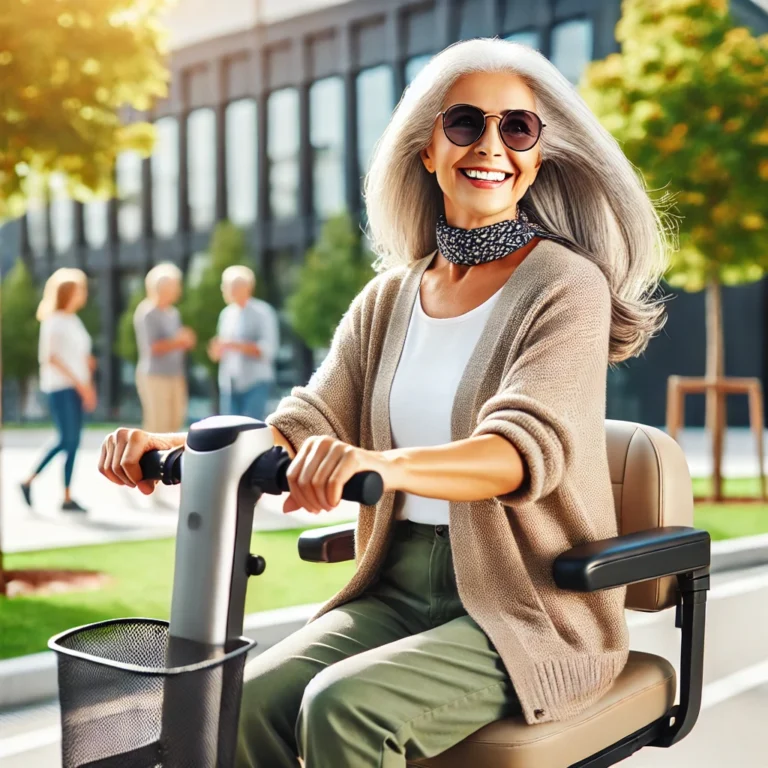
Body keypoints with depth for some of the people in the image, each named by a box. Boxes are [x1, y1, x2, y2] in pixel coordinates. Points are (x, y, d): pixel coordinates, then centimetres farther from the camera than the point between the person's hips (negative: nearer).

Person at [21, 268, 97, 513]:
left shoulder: (74, 321, 16)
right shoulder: (54, 320, -7)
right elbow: (49, 356, -15)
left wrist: (88, 386, 8)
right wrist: (79, 382, -18)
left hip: (76, 387, 7)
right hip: (59, 386, -7)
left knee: (73, 441, 2)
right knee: (66, 439, -11)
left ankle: (67, 497, 3)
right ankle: (29, 481, 2)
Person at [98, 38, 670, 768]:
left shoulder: (566, 287, -7)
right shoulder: (389, 299, 10)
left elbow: (529, 445, -23)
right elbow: (305, 426, 2)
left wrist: (381, 463, -42)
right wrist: (175, 446, -16)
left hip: (530, 608, -4)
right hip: (399, 589, 5)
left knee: (345, 709, -26)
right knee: (249, 702, -18)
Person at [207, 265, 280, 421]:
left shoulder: (262, 312, -5)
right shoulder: (227, 313, 13)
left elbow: (268, 349, -12)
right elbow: (217, 352, 17)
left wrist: (237, 345, -21)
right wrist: (217, 350, -7)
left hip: (255, 383, -6)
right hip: (228, 384, 6)